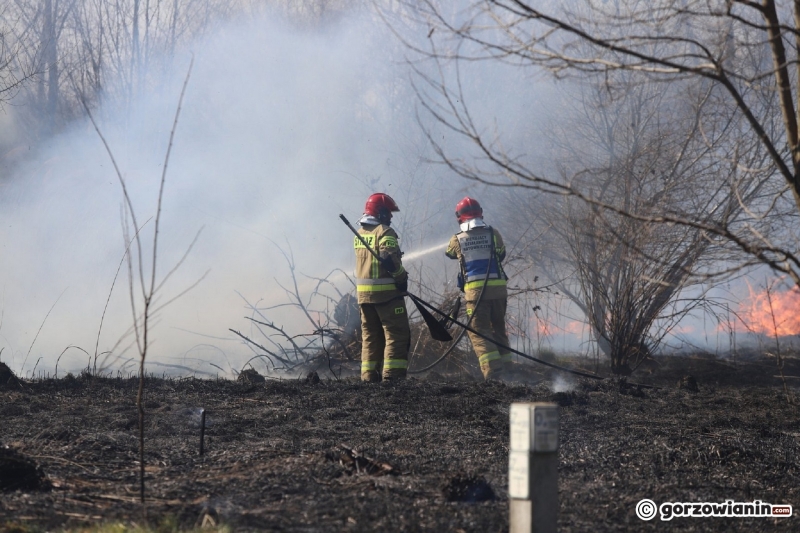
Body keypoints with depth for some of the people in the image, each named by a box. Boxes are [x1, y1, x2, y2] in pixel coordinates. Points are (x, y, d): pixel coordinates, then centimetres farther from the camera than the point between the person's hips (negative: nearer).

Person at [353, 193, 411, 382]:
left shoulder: (359, 233, 12)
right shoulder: (384, 232, -12)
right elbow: (389, 259, -23)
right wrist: (402, 277, -10)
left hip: (363, 292, 7)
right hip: (386, 291, -7)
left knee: (370, 334, 13)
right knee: (396, 333, -3)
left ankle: (369, 375, 11)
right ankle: (392, 373, -10)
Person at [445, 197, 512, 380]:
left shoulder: (457, 240, 3)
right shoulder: (493, 234, 4)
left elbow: (450, 253, 25)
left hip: (475, 290, -2)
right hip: (498, 288, 2)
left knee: (479, 332, -1)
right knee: (498, 329, 16)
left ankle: (493, 371, -16)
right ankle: (505, 369, 17)